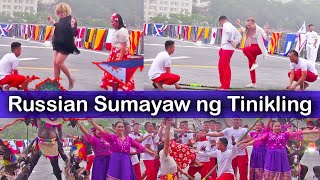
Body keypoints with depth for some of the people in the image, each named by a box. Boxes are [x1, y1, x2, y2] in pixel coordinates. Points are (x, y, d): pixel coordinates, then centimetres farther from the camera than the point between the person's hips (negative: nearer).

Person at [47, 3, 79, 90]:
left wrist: (73, 27, -36)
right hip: (57, 44, 8)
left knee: (59, 62, -12)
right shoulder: (61, 20, 9)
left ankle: (70, 79, 6)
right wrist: (53, 23, 21)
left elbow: (75, 34, -18)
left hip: (66, 45, -8)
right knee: (55, 62, 4)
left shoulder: (71, 20, -14)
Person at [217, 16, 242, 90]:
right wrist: (235, 43, 10)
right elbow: (239, 36, 22)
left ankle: (225, 86, -3)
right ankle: (224, 84, 22)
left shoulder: (225, 25, -8)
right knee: (221, 66, 16)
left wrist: (230, 40, -15)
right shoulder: (232, 26, 21)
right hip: (230, 49, 9)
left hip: (226, 49, -9)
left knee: (225, 67, -5)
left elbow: (229, 32, -29)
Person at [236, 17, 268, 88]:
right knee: (250, 66, 6)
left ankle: (255, 63, -17)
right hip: (252, 47, 8)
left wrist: (266, 33, -44)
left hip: (258, 47, -8)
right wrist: (239, 25, 25)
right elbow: (245, 31, 27)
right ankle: (253, 83, 14)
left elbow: (265, 37, -26)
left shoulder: (259, 29, -18)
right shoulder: (249, 30, 3)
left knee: (245, 50, -33)